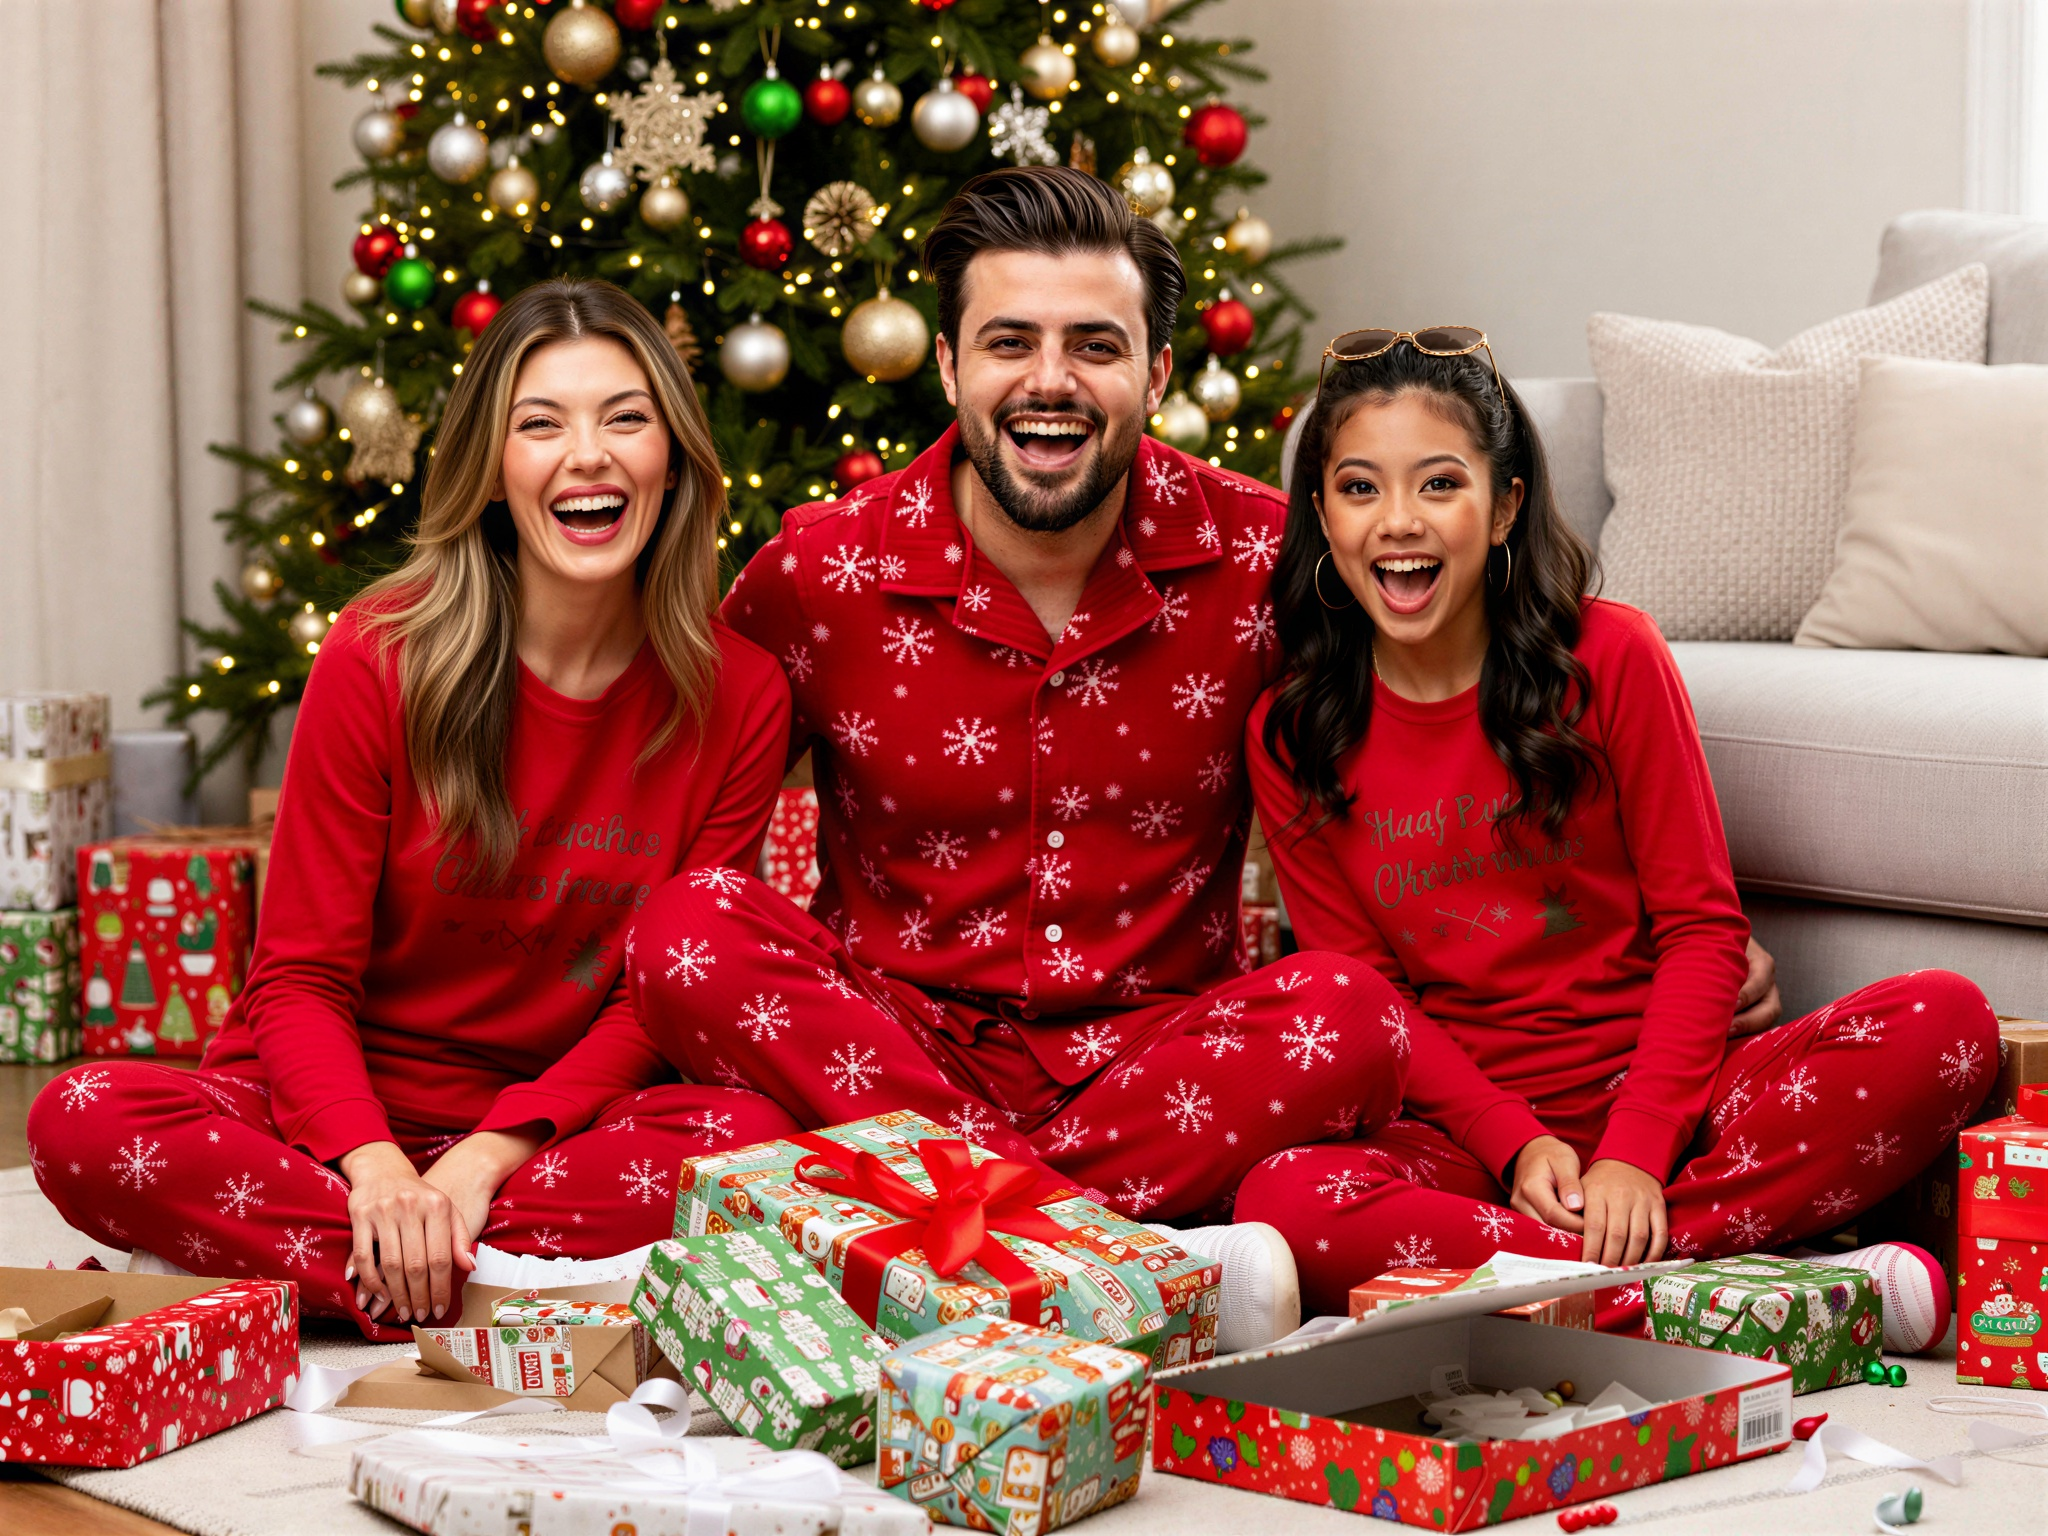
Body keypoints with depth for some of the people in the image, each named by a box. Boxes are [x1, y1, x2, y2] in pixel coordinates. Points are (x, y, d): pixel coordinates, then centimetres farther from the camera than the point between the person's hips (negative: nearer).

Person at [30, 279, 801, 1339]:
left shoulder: (739, 696, -4)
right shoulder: (381, 657, -8)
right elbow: (301, 974, -7)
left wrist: (490, 1153, -19)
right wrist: (374, 1164, -27)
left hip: (558, 1120, 1)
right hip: (341, 1116, -1)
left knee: (756, 1137, -31)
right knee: (83, 1124, -29)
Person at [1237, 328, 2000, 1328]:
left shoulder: (1609, 658, -3)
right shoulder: (1288, 737, 0)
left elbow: (1703, 925, -3)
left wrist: (1634, 1151, -16)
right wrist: (1515, 1142, -14)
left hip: (1656, 1091, 1)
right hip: (1465, 1123, 0)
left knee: (1945, 1023, -25)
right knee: (1282, 1202, -34)